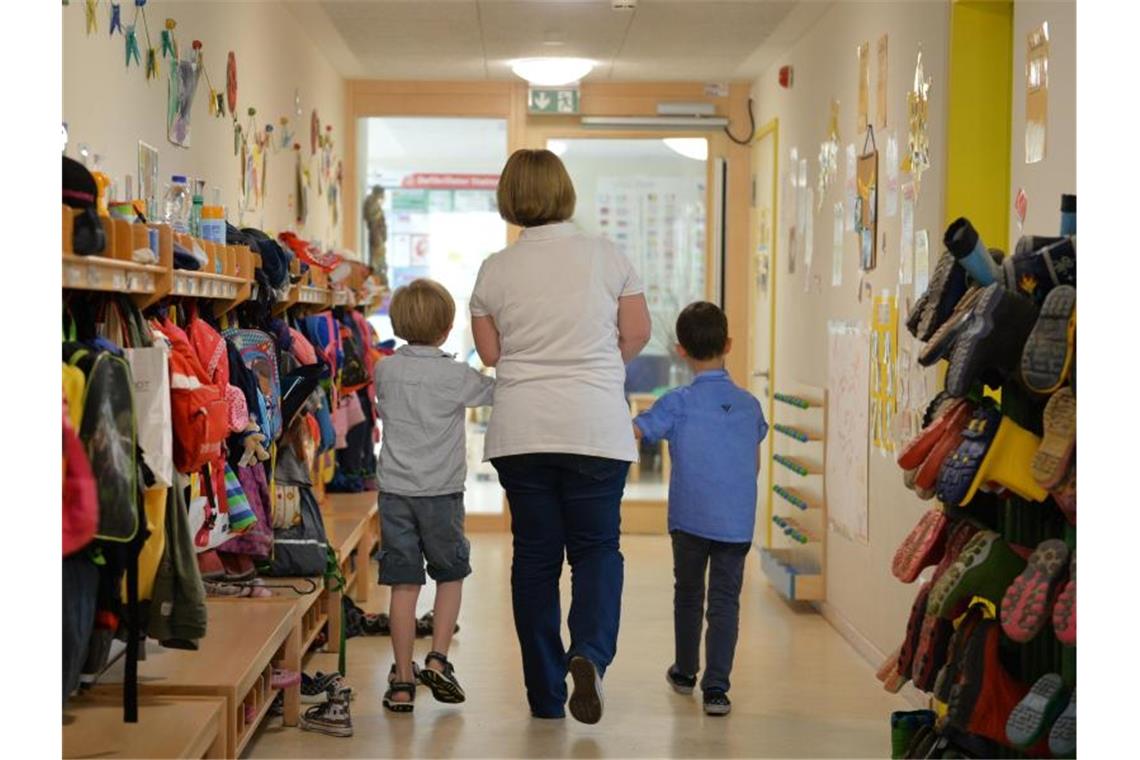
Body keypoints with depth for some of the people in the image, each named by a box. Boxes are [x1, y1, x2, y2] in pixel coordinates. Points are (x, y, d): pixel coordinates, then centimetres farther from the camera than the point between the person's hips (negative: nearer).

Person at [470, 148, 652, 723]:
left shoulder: (495, 270, 0)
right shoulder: (606, 256, -2)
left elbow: (489, 353, 6)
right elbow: (636, 334, 3)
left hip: (520, 431, 1)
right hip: (595, 427, -1)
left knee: (535, 555, 9)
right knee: (597, 547, 10)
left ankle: (545, 695, 14)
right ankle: (590, 653, -16)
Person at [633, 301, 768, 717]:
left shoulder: (679, 402, -8)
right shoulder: (749, 404, 5)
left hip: (690, 519, -1)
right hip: (738, 522, 1)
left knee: (687, 593, 18)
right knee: (725, 600, 2)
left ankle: (685, 671, 34)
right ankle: (716, 687, -6)